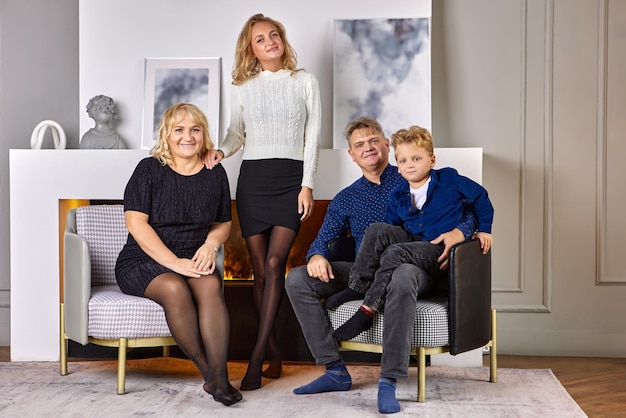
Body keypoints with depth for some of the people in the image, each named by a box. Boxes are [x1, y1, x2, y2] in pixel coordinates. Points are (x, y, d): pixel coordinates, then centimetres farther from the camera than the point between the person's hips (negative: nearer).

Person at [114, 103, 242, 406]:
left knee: (210, 285, -30)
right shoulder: (149, 169, -3)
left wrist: (211, 244, -6)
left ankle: (219, 376, -31)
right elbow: (136, 223, -11)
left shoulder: (215, 174, 9)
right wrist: (174, 262, -20)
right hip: (142, 262, -3)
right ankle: (209, 373, -21)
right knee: (175, 288, -33)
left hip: (193, 262, 3)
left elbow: (223, 223, 18)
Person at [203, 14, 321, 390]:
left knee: (274, 263, -16)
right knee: (260, 270, 1)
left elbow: (313, 137, 4)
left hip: (291, 178, -2)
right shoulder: (243, 88, 12)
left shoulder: (305, 82, 8)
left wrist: (307, 185, -4)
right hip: (253, 177, 2)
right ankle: (273, 351, 13)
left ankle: (257, 355, -13)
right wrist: (221, 150, -4)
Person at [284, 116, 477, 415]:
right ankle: (335, 371, -12)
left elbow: (468, 212, 4)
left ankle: (389, 381, -36)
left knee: (403, 275, -42)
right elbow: (323, 239, 14)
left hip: (410, 265, -4)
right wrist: (317, 256, -11)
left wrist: (458, 232, -20)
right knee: (297, 279, -13)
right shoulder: (345, 199, 18)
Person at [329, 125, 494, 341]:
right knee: (377, 230, -22)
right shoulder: (397, 196, 10)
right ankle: (357, 287, -18)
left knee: (395, 253, -33)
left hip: (439, 248, -5)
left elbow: (481, 198, 10)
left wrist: (483, 230, 8)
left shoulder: (449, 180, -1)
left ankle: (367, 311, -32)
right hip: (411, 240, 5)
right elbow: (390, 226, 14)